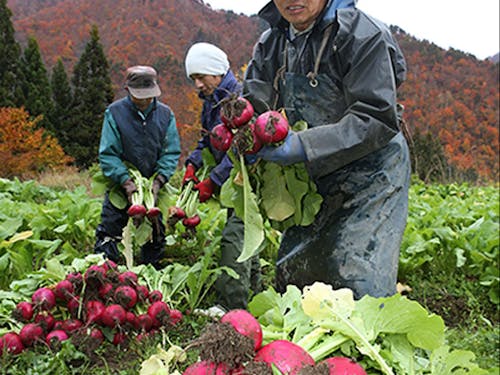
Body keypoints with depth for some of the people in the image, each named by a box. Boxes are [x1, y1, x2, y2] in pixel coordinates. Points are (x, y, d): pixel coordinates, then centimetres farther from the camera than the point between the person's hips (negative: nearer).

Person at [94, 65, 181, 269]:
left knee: (155, 237, 12)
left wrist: (158, 182, -16)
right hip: (120, 185, -2)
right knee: (109, 233, -1)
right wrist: (126, 182, -21)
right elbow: (107, 154, -10)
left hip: (154, 186, 2)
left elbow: (171, 153, -2)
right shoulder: (114, 113, -8)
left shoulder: (165, 114, -2)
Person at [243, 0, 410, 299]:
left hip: (371, 175, -6)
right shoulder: (270, 44, 5)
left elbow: (377, 119, -21)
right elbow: (255, 101, 0)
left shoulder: (363, 35, -16)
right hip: (315, 179, 6)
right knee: (292, 273, 11)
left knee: (360, 282, -10)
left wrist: (303, 146, -30)